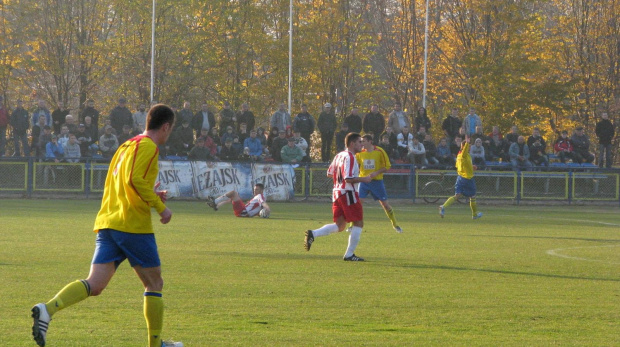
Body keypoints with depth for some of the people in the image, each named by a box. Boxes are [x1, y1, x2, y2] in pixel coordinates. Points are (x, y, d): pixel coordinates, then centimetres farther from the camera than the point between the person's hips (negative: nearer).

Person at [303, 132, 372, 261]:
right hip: (348, 193, -9)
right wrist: (363, 179, -13)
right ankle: (349, 254, 1)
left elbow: (329, 173, 18)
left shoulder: (339, 155, 13)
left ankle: (313, 234, -4)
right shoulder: (350, 157, -15)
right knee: (358, 223, 2)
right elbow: (348, 179, -22)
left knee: (340, 226, 13)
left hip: (336, 192, 9)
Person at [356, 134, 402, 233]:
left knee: (385, 204, 4)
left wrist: (376, 173, -18)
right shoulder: (360, 153, 1)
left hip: (377, 181, -2)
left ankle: (395, 225, 19)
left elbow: (387, 167, -5)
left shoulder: (379, 152, -8)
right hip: (364, 180, 2)